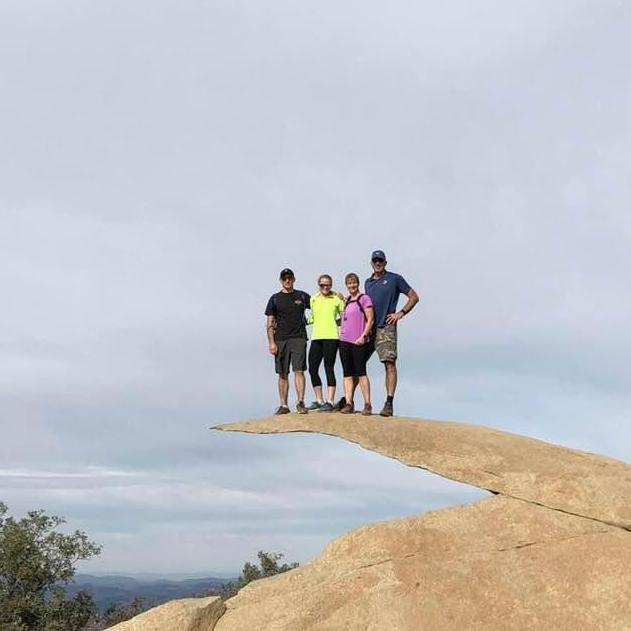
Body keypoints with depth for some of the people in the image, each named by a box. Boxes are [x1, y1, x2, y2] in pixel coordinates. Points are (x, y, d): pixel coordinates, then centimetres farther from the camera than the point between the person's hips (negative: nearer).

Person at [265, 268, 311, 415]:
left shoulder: (302, 296, 10)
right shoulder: (275, 299, 10)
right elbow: (270, 323, 7)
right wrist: (271, 342, -2)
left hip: (298, 338, -1)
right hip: (280, 340, 1)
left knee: (299, 370, -10)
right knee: (282, 374, 4)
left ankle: (300, 403, -10)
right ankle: (283, 405, 9)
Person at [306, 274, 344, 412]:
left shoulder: (337, 299, 2)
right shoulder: (313, 299, 14)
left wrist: (333, 322, -8)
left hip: (331, 337, -5)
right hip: (316, 337, 5)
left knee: (329, 368, -7)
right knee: (312, 369, 5)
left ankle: (330, 401, -3)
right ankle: (319, 400, 17)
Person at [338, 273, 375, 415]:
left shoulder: (364, 299, -3)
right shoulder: (346, 301, 16)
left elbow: (370, 319, -7)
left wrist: (363, 335, -15)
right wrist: (340, 332, 13)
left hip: (359, 342, -6)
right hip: (344, 340, 6)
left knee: (360, 372, -7)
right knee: (347, 373, 4)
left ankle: (367, 405, -3)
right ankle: (348, 403, 5)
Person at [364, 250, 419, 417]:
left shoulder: (395, 279, 3)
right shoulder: (368, 282, 19)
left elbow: (414, 297, 5)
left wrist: (401, 313, -5)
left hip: (386, 328, -5)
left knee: (390, 363, -12)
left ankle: (389, 403, -13)